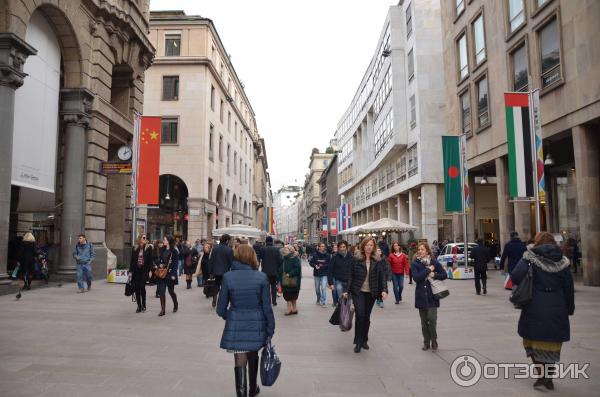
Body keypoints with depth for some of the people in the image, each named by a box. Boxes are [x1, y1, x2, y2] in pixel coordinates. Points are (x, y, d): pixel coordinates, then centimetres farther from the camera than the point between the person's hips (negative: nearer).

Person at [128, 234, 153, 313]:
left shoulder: (148, 248, 0)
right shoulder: (135, 248, 8)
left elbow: (150, 260, -2)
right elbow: (132, 260, 10)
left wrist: (150, 270, -9)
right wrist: (130, 271, 5)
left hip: (144, 270, -3)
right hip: (136, 270, 3)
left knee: (142, 287, -10)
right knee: (136, 288, 4)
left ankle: (143, 305, 6)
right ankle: (139, 306, 14)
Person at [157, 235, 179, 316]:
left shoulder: (174, 251, -8)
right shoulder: (163, 250, 9)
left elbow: (175, 264, -11)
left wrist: (173, 274, -16)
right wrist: (160, 265, -3)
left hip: (170, 274, -5)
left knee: (171, 291, 8)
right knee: (161, 291, -2)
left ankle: (175, 305, 33)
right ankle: (162, 310, 3)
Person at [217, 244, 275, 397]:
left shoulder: (228, 277, -9)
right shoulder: (261, 277, -9)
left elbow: (221, 309, -4)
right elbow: (267, 307, -7)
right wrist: (270, 329, 3)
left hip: (235, 326, -1)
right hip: (256, 325, 2)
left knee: (240, 363, 8)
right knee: (253, 357, 24)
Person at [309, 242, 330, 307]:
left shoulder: (327, 255, -4)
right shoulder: (315, 254, -5)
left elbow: (329, 263, 1)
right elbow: (310, 262, -1)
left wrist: (323, 265, -13)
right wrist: (315, 266, -19)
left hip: (324, 274, -1)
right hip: (317, 274, 2)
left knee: (323, 288, -12)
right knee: (317, 288, 15)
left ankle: (323, 302, -4)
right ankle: (318, 299, 37)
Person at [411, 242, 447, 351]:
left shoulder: (434, 262, 1)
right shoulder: (415, 264, -1)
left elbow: (444, 275, 4)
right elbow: (416, 277, -15)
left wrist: (434, 275, -14)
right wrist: (428, 270, -15)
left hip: (432, 295, -1)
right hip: (421, 296, 1)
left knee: (432, 318, -9)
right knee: (424, 321, 8)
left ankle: (434, 340, 13)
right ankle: (426, 342, 22)